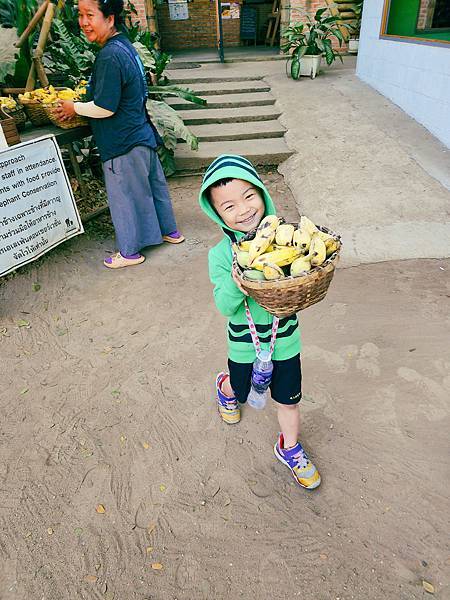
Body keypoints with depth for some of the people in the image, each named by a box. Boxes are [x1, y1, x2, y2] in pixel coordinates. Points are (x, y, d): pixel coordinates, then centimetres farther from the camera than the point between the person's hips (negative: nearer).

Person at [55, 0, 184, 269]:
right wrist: (83, 102, 16)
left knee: (124, 196, 3)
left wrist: (74, 107, -6)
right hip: (142, 134, 9)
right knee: (153, 184, 19)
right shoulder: (125, 45, 9)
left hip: (123, 143, -9)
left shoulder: (109, 56, -21)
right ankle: (170, 231, 35)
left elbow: (105, 108, -22)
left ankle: (130, 252, 17)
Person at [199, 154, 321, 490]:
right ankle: (225, 387, 64)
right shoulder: (221, 254, -18)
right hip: (244, 342, -1)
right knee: (239, 388, 26)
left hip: (285, 338, 1)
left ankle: (290, 448, 45)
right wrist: (235, 285, -40)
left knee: (288, 399, 17)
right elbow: (224, 307, -19)